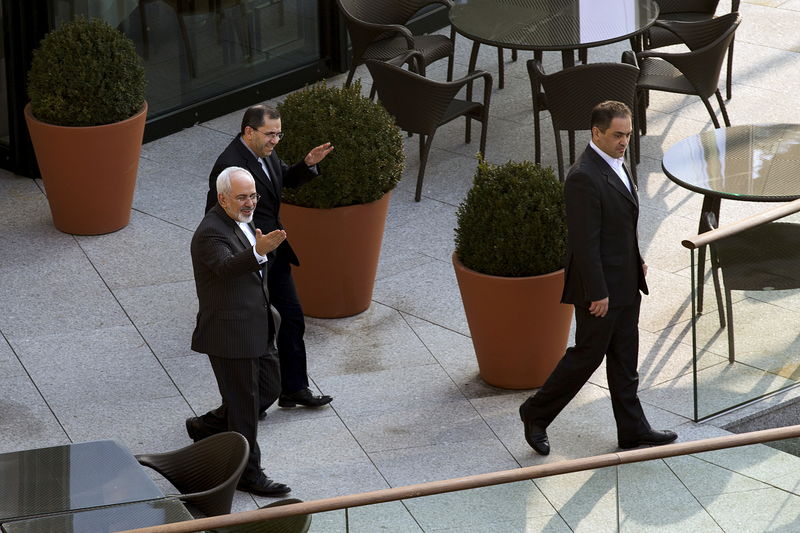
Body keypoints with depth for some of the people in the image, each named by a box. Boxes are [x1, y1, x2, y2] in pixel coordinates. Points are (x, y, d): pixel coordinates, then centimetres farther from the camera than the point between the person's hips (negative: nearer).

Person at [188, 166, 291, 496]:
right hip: (231, 336, -10)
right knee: (244, 406, 1)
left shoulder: (242, 221, 8)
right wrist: (258, 251, -59)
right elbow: (226, 267, -43)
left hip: (258, 330, 10)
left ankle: (207, 426, 38)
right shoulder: (211, 233, -23)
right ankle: (248, 474, 15)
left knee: (269, 388, 21)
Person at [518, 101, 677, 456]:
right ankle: (537, 414, 19)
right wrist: (597, 293, -22)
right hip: (600, 284, -9)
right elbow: (585, 242, -24)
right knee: (587, 355, 3)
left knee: (624, 359, 15)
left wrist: (636, 259, 19)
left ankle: (633, 429, 23)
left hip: (626, 280, 9)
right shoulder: (584, 177, -25)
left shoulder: (614, 162, 6)